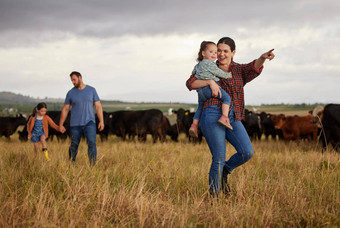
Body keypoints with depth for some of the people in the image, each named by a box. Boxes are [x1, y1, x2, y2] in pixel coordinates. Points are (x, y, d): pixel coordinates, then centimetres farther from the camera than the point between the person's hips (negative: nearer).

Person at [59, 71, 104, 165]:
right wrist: (61, 125, 5)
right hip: (75, 124, 1)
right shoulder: (71, 93, 6)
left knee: (92, 143, -17)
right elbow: (65, 109, 9)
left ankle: (93, 166, -18)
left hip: (89, 123, -1)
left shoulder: (91, 90, 4)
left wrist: (101, 121, -4)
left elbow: (98, 106, 4)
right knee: (74, 146, 4)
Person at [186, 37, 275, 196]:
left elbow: (254, 68, -9)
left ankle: (224, 171, 15)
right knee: (219, 159, -7)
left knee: (247, 152, -12)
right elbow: (190, 83, -2)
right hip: (213, 116, -3)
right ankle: (214, 195, 9)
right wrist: (210, 82, -18)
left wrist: (263, 58, -31)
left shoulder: (239, 70, 14)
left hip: (232, 118, 3)